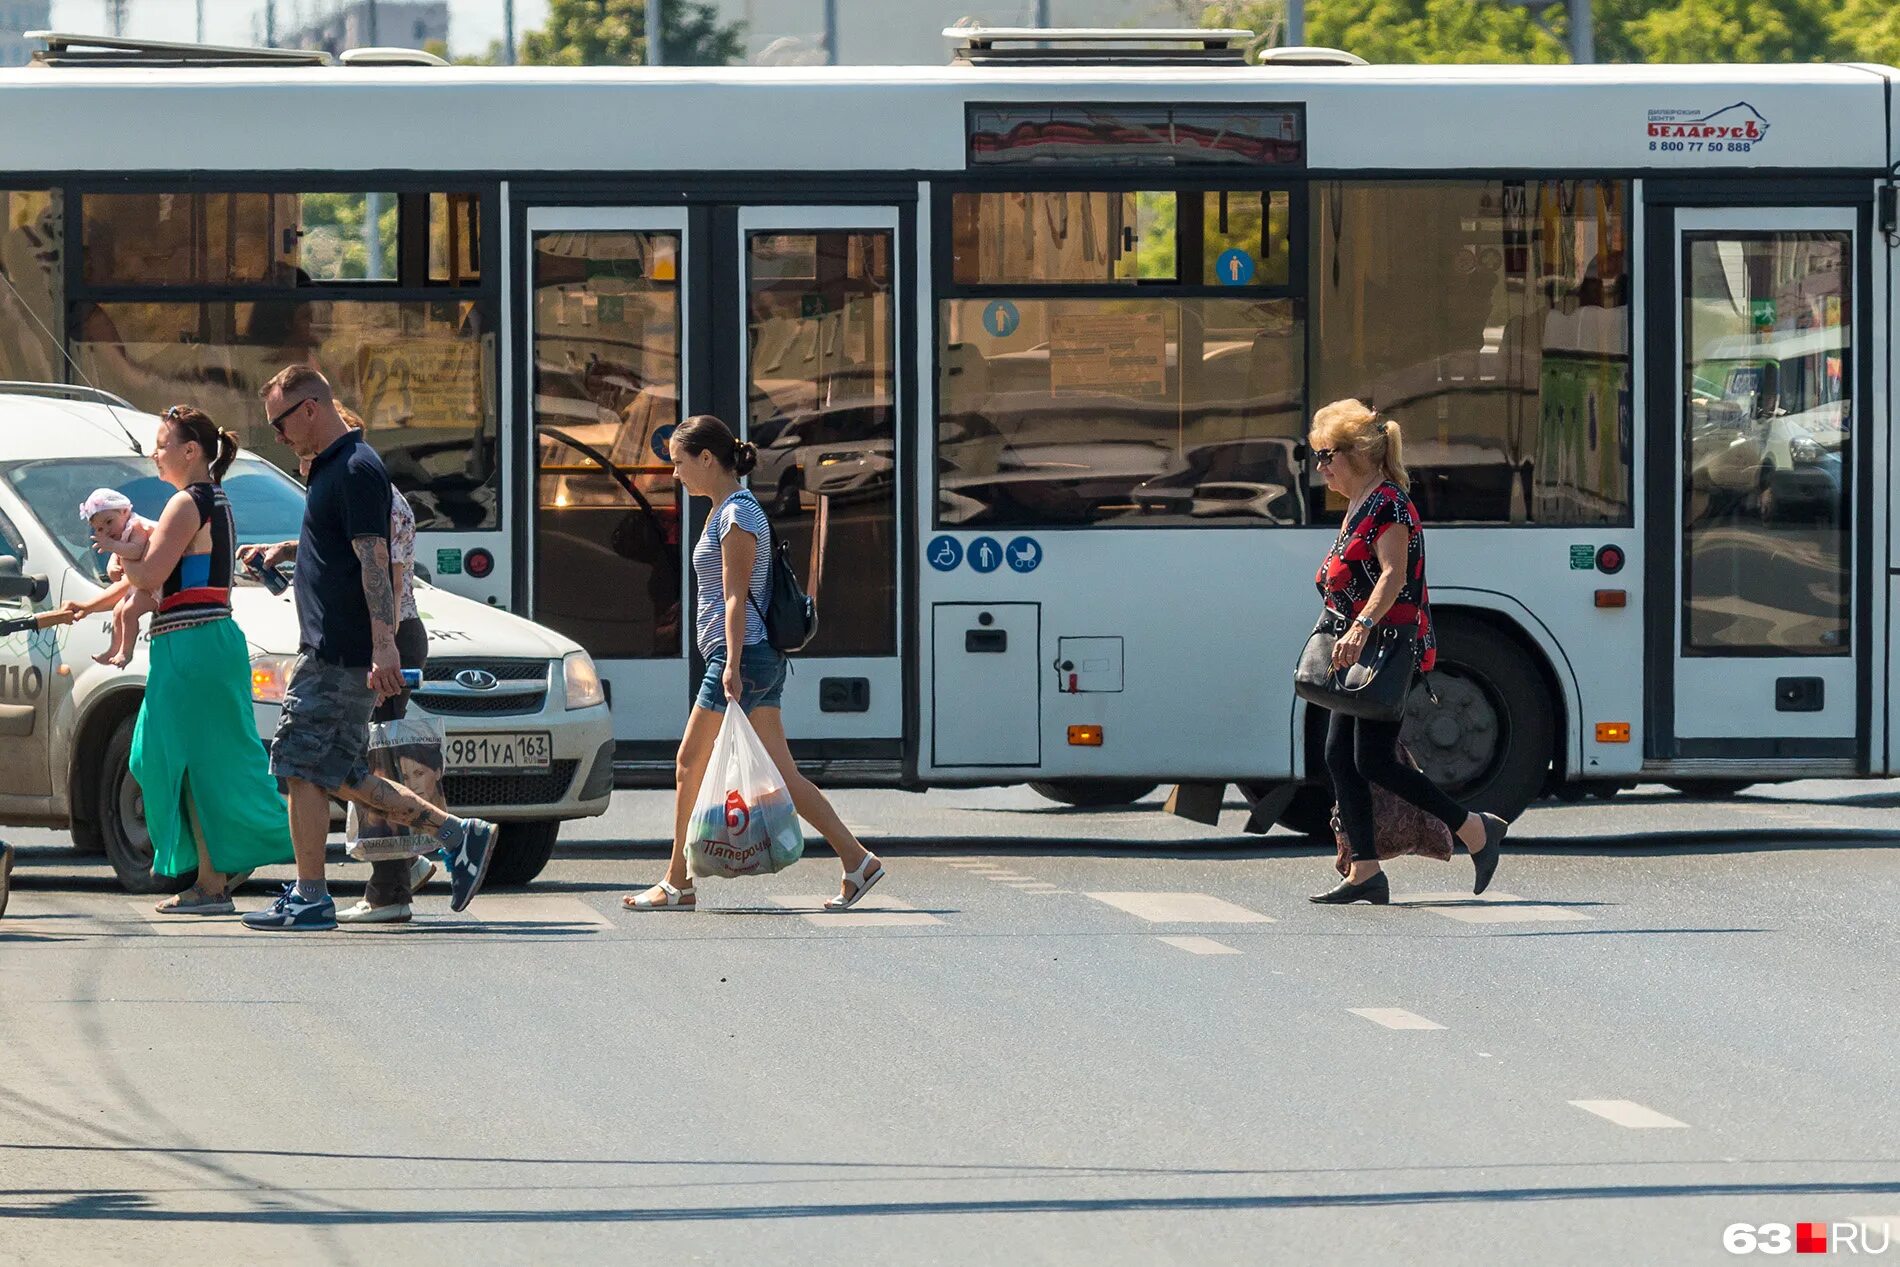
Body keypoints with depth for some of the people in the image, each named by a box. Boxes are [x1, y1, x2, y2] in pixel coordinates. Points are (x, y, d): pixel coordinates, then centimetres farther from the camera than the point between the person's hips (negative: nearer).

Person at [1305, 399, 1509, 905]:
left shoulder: (1388, 504, -14)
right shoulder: (1359, 506, 17)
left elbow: (1392, 576, -27)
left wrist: (1361, 627, -39)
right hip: (1362, 651, 10)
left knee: (1373, 761, -11)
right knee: (1340, 756, 6)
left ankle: (1476, 830, -3)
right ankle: (1364, 872, 8)